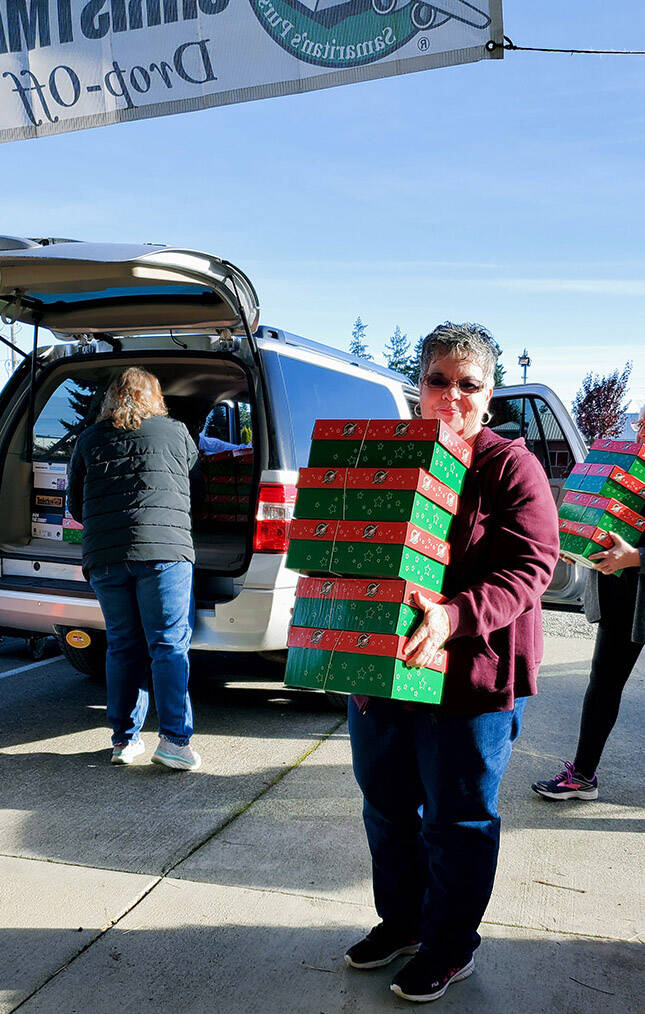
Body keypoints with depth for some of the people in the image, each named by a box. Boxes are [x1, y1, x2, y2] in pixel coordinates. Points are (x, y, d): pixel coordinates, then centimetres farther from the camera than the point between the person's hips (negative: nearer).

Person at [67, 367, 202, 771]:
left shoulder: (89, 439, 16)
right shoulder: (175, 432, 9)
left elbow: (75, 506, 22)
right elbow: (196, 483, 22)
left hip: (103, 556, 3)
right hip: (164, 548, -3)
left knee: (123, 647, 12)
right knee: (170, 646, 0)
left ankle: (125, 739, 17)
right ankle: (174, 739, -5)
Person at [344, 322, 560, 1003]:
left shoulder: (510, 467, -7)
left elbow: (528, 566, -17)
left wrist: (456, 615, -32)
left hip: (469, 676, -5)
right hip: (378, 667, 6)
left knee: (457, 819, 9)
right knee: (387, 806, 19)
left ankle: (450, 946, 32)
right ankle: (400, 920, 42)